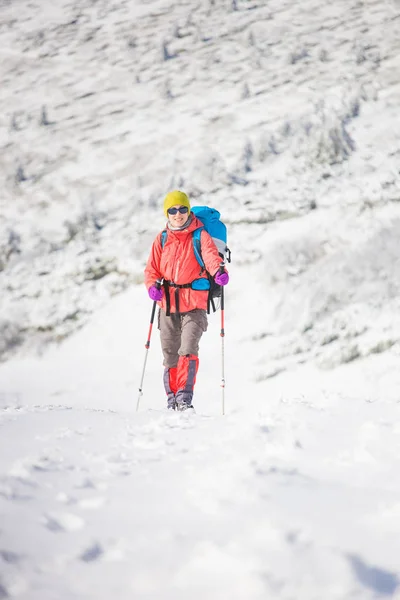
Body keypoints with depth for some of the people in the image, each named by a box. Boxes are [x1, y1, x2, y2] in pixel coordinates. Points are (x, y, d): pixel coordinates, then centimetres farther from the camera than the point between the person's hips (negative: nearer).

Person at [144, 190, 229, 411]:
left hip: (194, 305, -4)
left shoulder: (200, 236, -1)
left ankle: (185, 398, -18)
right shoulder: (162, 239, 10)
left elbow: (210, 255, -19)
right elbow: (152, 269, 12)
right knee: (170, 355, 8)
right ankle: (172, 400, 18)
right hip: (167, 305, 4)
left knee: (188, 350, -19)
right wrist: (153, 286, -10)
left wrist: (219, 271, -41)